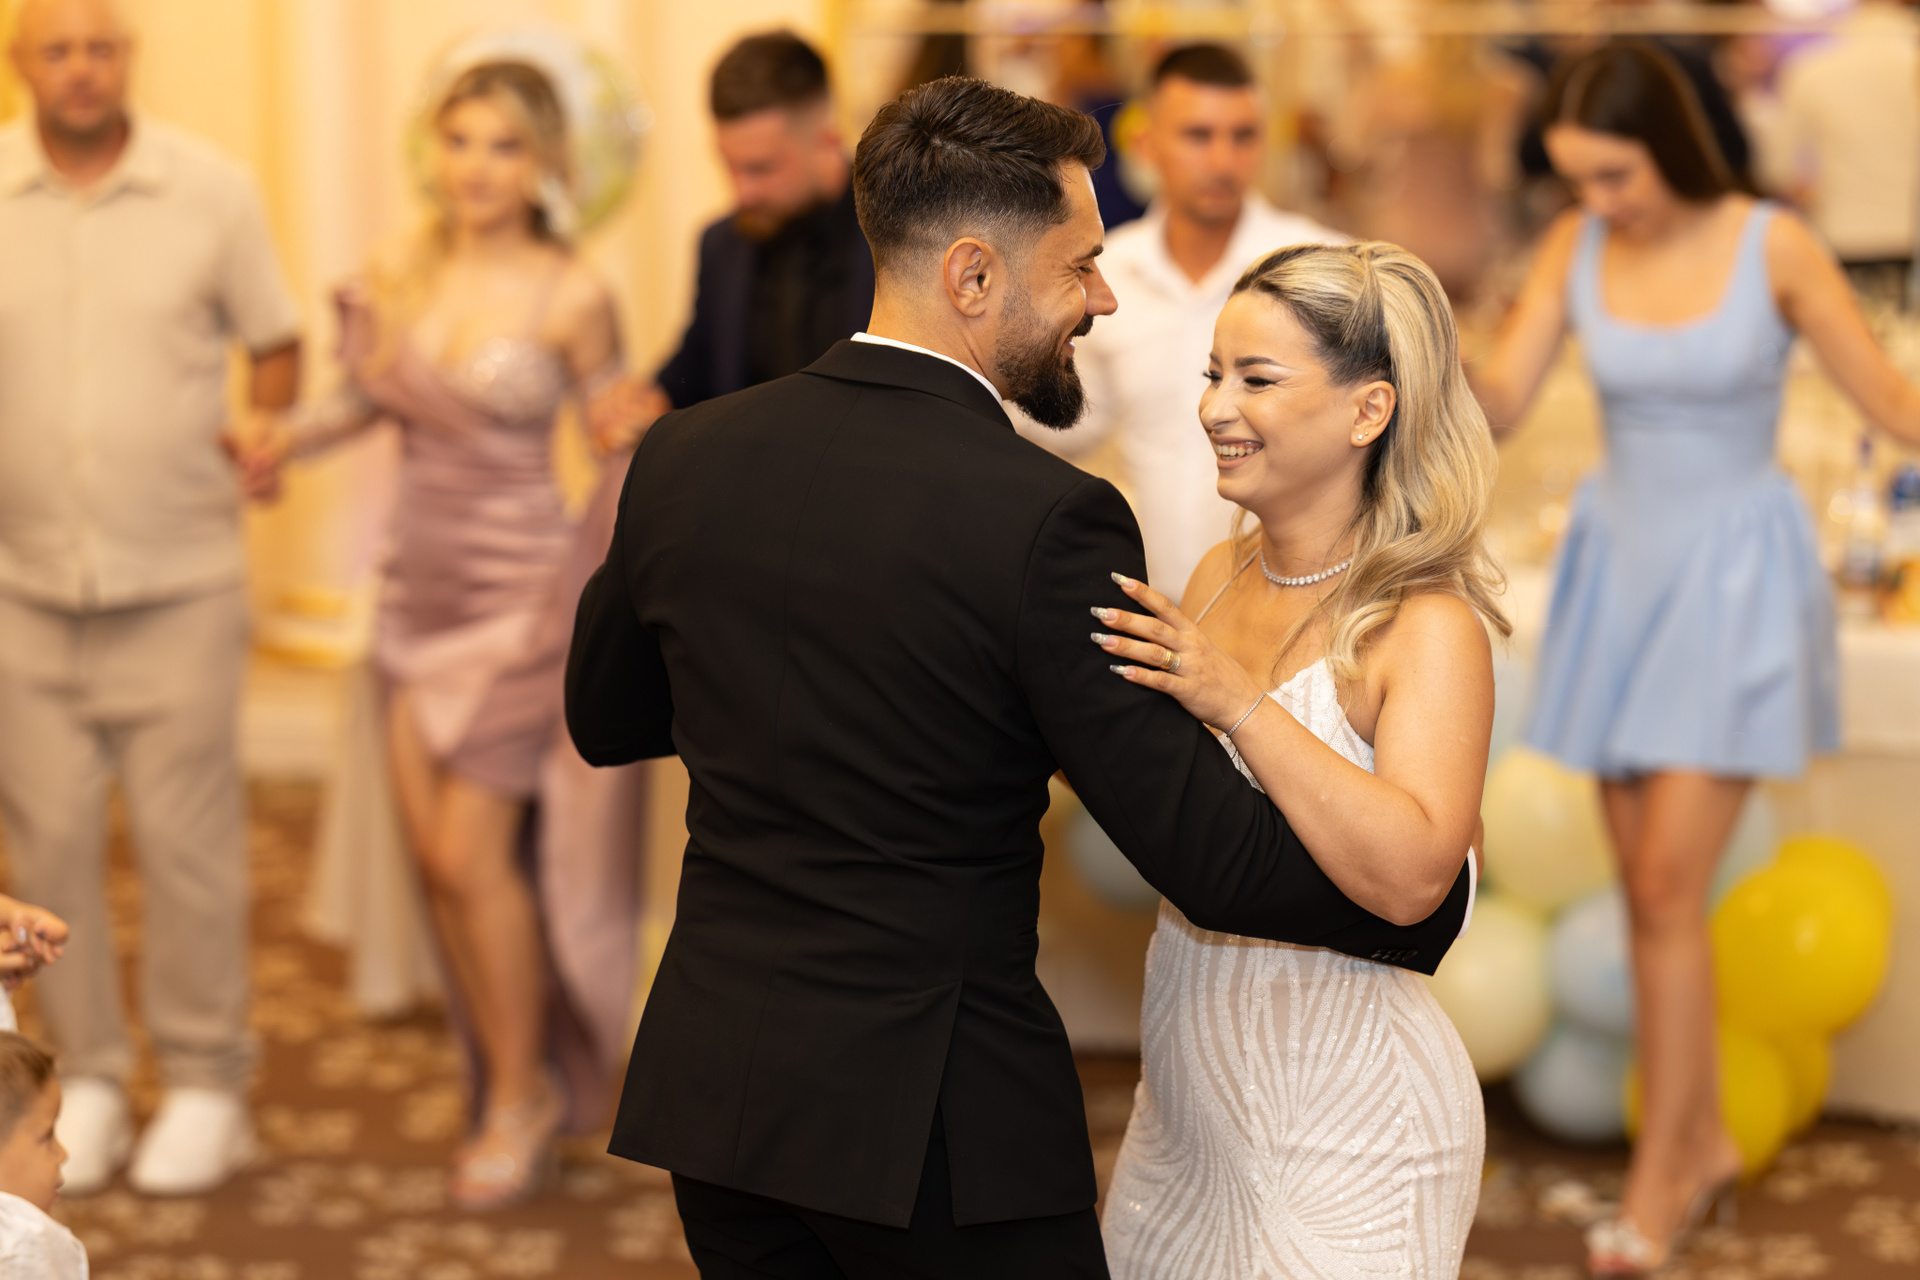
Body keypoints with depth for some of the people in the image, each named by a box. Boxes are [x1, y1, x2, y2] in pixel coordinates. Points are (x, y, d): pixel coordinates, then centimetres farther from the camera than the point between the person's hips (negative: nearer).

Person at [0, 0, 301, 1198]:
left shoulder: (212, 190, -1)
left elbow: (276, 346, 8)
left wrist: (255, 438, -8)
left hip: (179, 580, -1)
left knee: (187, 836, -1)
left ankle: (208, 1085, 11)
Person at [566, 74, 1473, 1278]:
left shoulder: (686, 456, 0)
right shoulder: (1043, 519, -17)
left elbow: (604, 719, 17)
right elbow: (1207, 855, -14)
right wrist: (1434, 894, 1)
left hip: (716, 1085, 6)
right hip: (939, 1119, -6)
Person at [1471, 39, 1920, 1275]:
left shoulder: (1774, 244, -14)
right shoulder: (1575, 247, -3)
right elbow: (1498, 409, -8)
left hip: (1739, 580, -5)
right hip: (1621, 568, 5)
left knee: (1668, 887, -10)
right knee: (1652, 886, 11)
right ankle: (1704, 1138, 29)